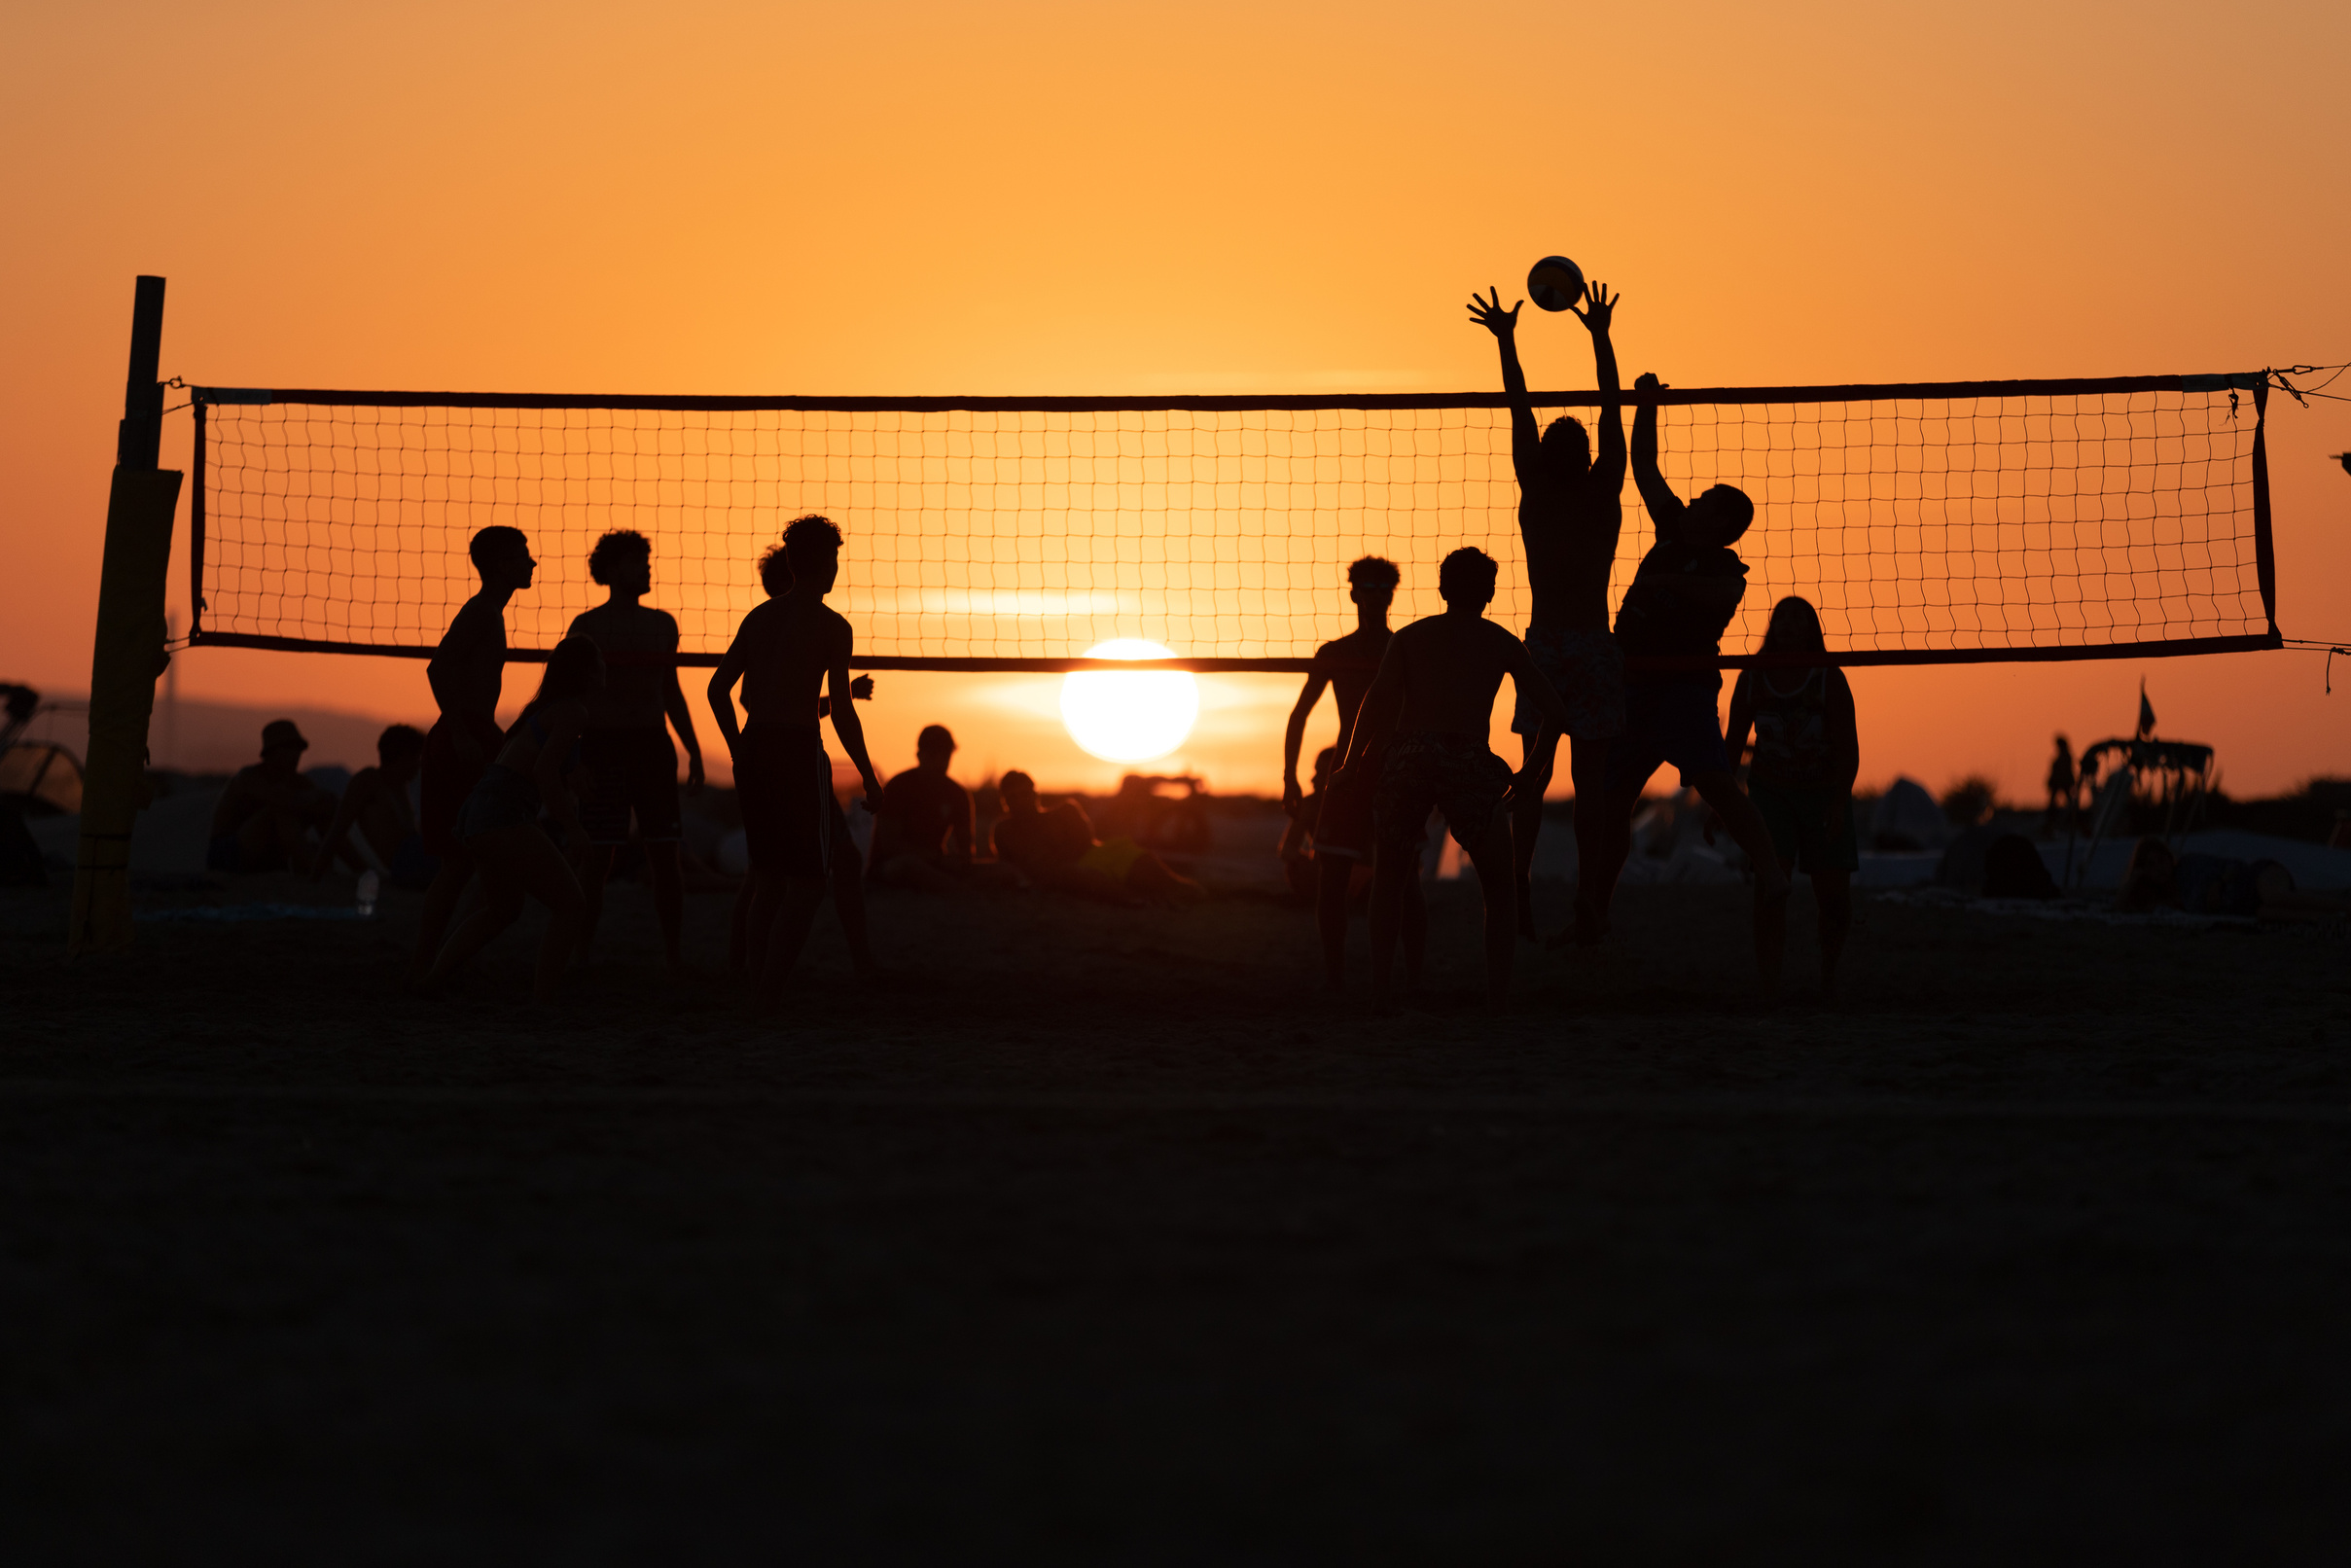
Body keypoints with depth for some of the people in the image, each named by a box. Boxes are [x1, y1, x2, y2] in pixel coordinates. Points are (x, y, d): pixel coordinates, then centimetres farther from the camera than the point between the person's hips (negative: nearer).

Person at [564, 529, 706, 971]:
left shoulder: (662, 624, 14)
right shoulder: (587, 625, 1)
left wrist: (693, 750, 14)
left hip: (653, 747, 4)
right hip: (603, 747, -4)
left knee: (665, 856, -1)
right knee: (598, 858, -6)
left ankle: (674, 953, 4)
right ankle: (580, 955, 3)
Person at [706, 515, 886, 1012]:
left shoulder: (759, 617, 13)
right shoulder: (832, 627, -5)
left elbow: (718, 688, 15)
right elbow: (842, 713, -9)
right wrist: (869, 778, 0)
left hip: (753, 749, 6)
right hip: (798, 751, -6)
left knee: (771, 877, 17)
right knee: (808, 882, 1)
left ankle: (757, 988, 14)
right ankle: (771, 991, -9)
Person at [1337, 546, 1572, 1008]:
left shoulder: (1409, 637, 20)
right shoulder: (1503, 644, 20)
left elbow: (1379, 698, 3)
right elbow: (1556, 712, 19)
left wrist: (1352, 765, 2)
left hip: (1409, 756, 1)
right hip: (1470, 763, -1)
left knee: (1390, 877, 19)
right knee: (1498, 889, 16)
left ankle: (1380, 986, 8)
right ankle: (1498, 992, 4)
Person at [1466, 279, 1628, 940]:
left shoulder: (1535, 494, 0)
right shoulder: (1605, 496, -3)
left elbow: (1521, 414, 6)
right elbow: (1611, 412, 3)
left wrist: (1506, 340, 12)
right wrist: (1600, 337, 8)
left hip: (1542, 644, 2)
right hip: (1594, 646, -2)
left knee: (1533, 774, 7)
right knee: (1591, 780, -2)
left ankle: (1521, 886, -5)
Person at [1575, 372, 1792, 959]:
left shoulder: (1724, 567, -5)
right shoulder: (1674, 533, 12)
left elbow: (1722, 594, -29)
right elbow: (1644, 467, 16)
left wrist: (1666, 581, -35)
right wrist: (1645, 407, 10)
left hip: (1683, 685, -7)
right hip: (1631, 685, 7)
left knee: (1711, 778, -24)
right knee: (1608, 799, 7)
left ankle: (1770, 868, -26)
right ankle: (1591, 913, 13)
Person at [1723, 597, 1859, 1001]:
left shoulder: (1829, 679, -12)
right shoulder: (1752, 679, -4)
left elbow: (1849, 749, -14)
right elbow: (1733, 744, 4)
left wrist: (1838, 806, -24)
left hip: (1824, 794, -1)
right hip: (1771, 792, 1)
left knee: (1835, 895, -4)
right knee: (1770, 879, -19)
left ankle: (1829, 967, 26)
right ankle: (1770, 984, -18)